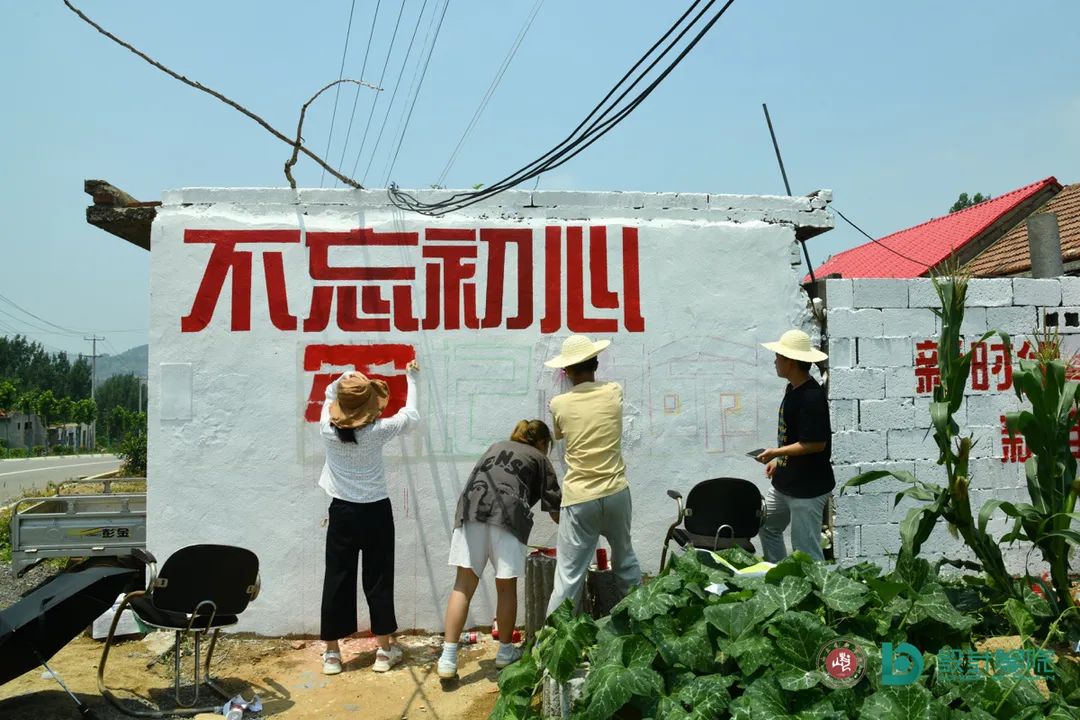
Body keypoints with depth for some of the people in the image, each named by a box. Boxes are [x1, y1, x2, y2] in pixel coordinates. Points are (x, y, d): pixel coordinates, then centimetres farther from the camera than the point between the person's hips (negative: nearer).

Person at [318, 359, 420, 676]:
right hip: (376, 512, -2)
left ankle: (332, 653, 16)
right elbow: (411, 416, 3)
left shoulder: (328, 428, -9)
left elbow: (330, 393, 14)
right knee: (378, 579, 8)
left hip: (342, 512, 2)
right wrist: (411, 379, 14)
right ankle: (385, 651, 17)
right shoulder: (377, 431, -16)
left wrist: (347, 379, 7)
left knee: (337, 579, 9)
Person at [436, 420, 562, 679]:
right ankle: (505, 651, 24)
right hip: (508, 512, -3)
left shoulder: (496, 447, 34)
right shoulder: (539, 459, 22)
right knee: (507, 586, 10)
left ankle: (448, 658, -1)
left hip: (470, 508, 4)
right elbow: (554, 508, 20)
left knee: (464, 585, 3)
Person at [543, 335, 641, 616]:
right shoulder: (614, 392, -1)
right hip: (615, 493, 2)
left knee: (568, 577, 0)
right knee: (626, 562, 22)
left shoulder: (559, 404, -3)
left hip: (579, 499, -2)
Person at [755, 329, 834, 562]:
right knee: (767, 525, 23)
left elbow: (816, 443, -26)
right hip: (786, 483, 10)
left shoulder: (812, 397, -23)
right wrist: (778, 461, 13)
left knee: (806, 551, -2)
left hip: (808, 488, -10)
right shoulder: (792, 388, 7)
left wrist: (776, 452, -20)